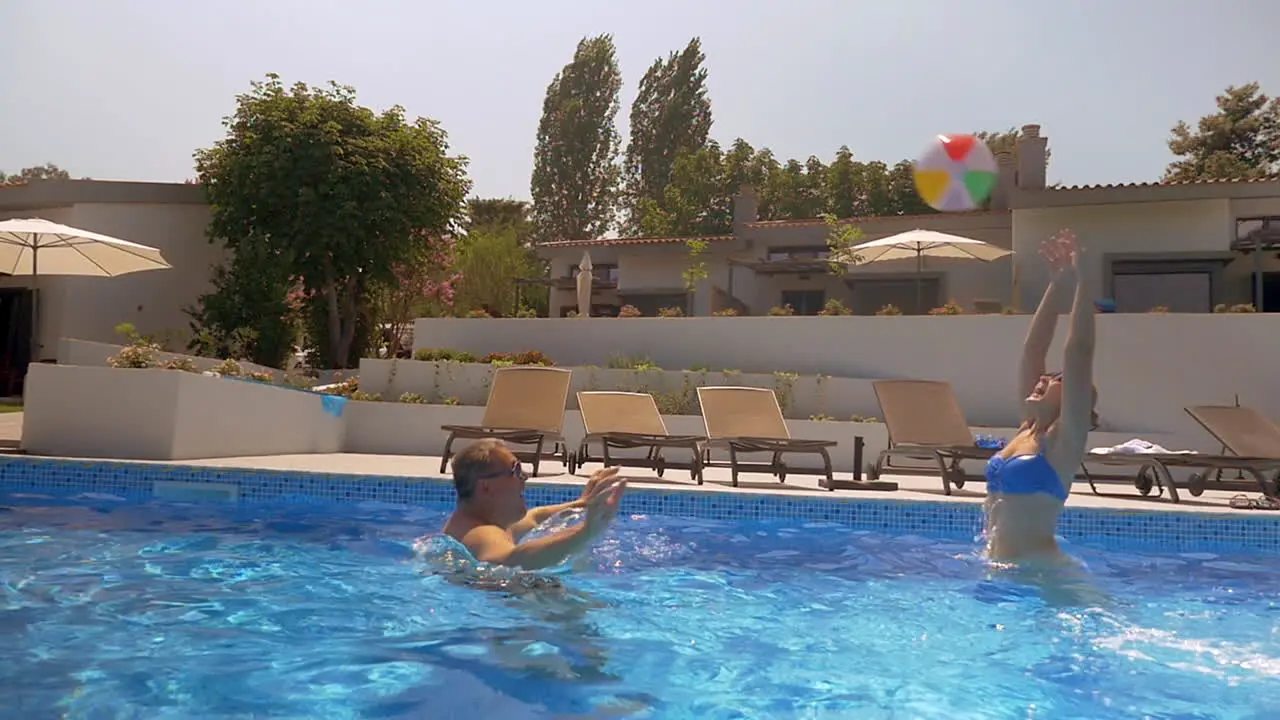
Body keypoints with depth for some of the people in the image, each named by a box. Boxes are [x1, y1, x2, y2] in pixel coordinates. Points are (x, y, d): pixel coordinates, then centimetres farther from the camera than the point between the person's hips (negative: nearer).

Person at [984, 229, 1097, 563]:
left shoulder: (1064, 441, -6)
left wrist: (1079, 280, -13)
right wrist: (1057, 285, 11)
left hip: (1037, 569, -7)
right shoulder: (1027, 428, 12)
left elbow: (1078, 353, -13)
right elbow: (1032, 352, 11)